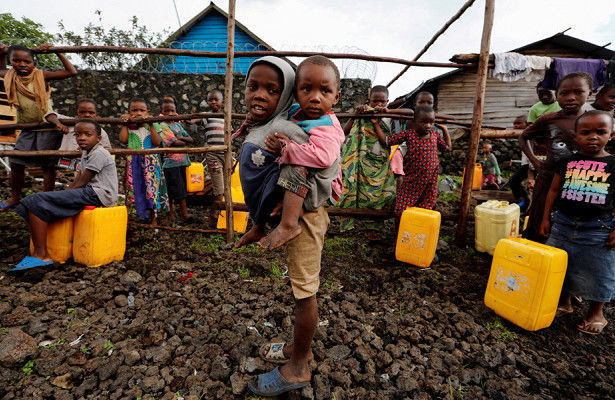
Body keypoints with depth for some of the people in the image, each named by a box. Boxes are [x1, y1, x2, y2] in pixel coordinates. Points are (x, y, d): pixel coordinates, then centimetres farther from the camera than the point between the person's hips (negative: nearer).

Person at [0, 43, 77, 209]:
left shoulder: (41, 75, -8)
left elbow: (71, 72, -12)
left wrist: (57, 52, -9)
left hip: (48, 127, -5)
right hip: (27, 129, 5)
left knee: (47, 165, 0)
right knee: (16, 163, 9)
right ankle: (14, 198, 26)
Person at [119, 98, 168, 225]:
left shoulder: (150, 126, 7)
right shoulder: (129, 127, 11)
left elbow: (157, 142, -9)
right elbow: (123, 140, -7)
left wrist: (151, 125, -12)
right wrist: (125, 123, 0)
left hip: (150, 161, -1)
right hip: (133, 162, 2)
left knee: (151, 187, -1)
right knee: (134, 188, 2)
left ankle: (153, 219, 11)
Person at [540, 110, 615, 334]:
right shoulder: (566, 162, 2)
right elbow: (554, 191, 7)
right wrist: (545, 218, 6)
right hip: (563, 224, 2)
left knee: (597, 272, 10)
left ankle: (596, 313, 32)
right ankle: (564, 302, 33)